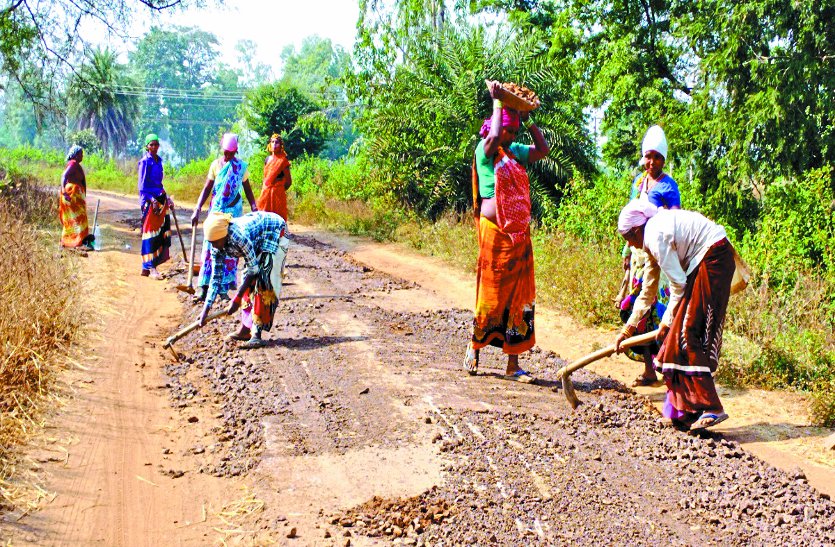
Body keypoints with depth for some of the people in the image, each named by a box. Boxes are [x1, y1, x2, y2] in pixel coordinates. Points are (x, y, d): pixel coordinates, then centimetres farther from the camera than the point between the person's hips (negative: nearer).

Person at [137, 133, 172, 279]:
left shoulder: (158, 161, 15)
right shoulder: (145, 162, -8)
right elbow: (142, 185, -11)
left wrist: (166, 198, 20)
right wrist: (152, 200, -19)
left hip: (160, 198, 8)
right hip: (149, 200, -8)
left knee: (161, 232, 6)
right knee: (150, 232, -8)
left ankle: (147, 266, 13)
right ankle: (150, 267, -7)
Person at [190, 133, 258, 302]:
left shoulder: (241, 167, 1)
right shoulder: (216, 165, 1)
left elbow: (247, 190, 9)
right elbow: (206, 189, 1)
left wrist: (254, 208, 0)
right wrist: (197, 210, -8)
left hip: (234, 212, 0)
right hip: (216, 211, 0)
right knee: (211, 247, -6)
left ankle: (224, 288, 7)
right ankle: (205, 287, -7)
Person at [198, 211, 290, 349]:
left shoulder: (238, 236, -37)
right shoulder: (217, 247, -14)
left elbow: (253, 269, -29)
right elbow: (216, 278, -9)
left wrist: (237, 299, -27)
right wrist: (205, 310, -13)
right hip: (259, 241, 8)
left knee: (264, 280, -17)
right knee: (249, 281, 3)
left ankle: (257, 334, -19)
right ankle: (245, 330, 10)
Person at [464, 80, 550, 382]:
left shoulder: (515, 152, 15)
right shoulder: (485, 150, -5)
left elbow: (543, 148, 16)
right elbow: (494, 136, -24)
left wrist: (527, 119, 13)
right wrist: (497, 101, -13)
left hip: (519, 234, 7)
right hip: (494, 231, -6)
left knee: (519, 295, 4)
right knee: (492, 292, -1)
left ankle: (513, 363, 9)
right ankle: (474, 347, 20)